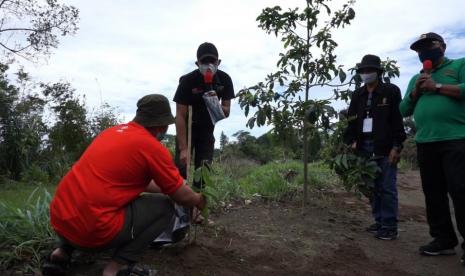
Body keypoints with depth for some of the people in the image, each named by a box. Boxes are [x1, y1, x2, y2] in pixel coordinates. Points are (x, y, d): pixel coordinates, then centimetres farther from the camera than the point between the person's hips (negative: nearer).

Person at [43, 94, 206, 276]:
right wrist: (199, 200, 23)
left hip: (59, 220, 8)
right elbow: (183, 197, 1)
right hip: (94, 230, -8)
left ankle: (64, 251, 21)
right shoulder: (153, 147, -9)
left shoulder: (114, 131, 14)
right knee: (165, 206, 5)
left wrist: (171, 187, 36)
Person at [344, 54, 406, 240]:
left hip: (385, 148, -5)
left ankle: (390, 227, 4)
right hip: (365, 148, 5)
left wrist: (396, 146, -11)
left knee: (387, 188, -3)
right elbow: (351, 120, 11)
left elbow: (398, 120, -5)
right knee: (372, 187, 9)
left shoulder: (391, 91, 1)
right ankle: (379, 222, 19)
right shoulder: (358, 95, 14)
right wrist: (351, 142, -1)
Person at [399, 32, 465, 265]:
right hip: (425, 143, 6)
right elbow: (404, 110, 17)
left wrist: (437, 87, -10)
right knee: (433, 193, 7)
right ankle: (443, 239, 16)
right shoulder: (416, 79, 23)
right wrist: (416, 91, 2)